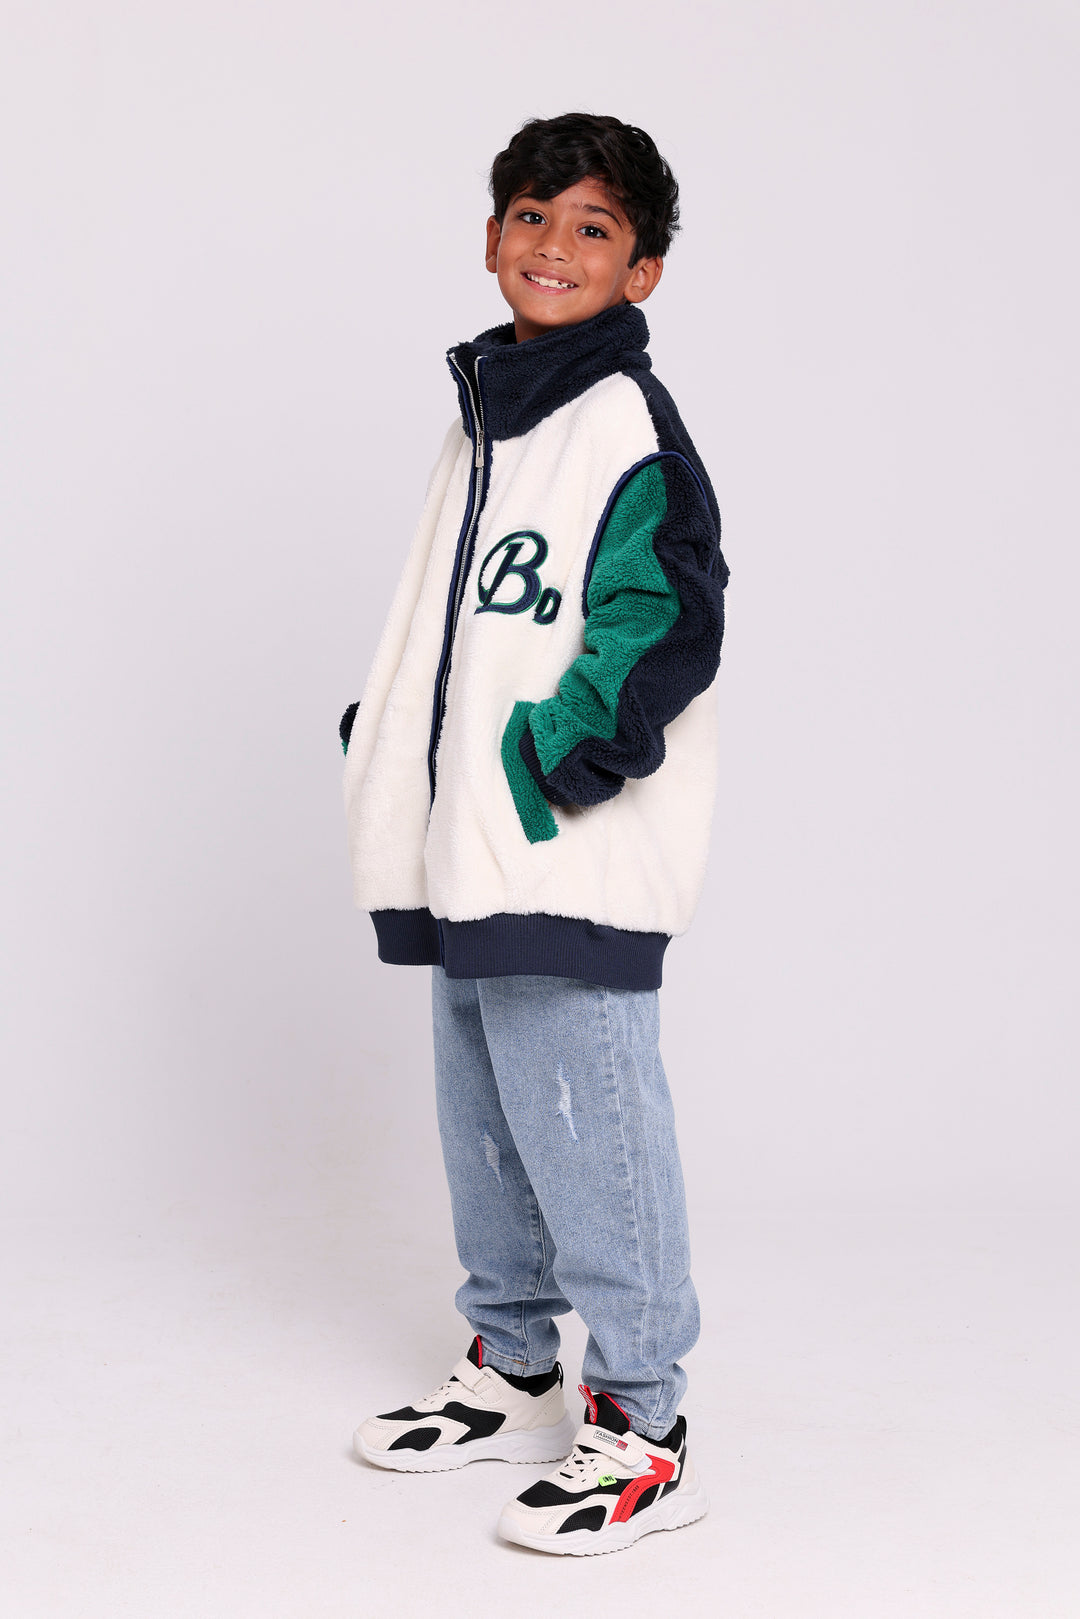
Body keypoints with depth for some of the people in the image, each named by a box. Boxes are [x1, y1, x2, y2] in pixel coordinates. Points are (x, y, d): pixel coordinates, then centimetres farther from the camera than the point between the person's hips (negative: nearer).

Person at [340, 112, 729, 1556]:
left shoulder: (630, 428, -10)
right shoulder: (485, 416, 17)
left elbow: (664, 630, -19)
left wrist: (540, 766, -19)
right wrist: (381, 732, 15)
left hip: (570, 866, -9)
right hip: (466, 860, 9)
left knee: (586, 1136, -5)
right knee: (484, 1126, 18)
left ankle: (642, 1431, 6)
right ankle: (512, 1372, 34)